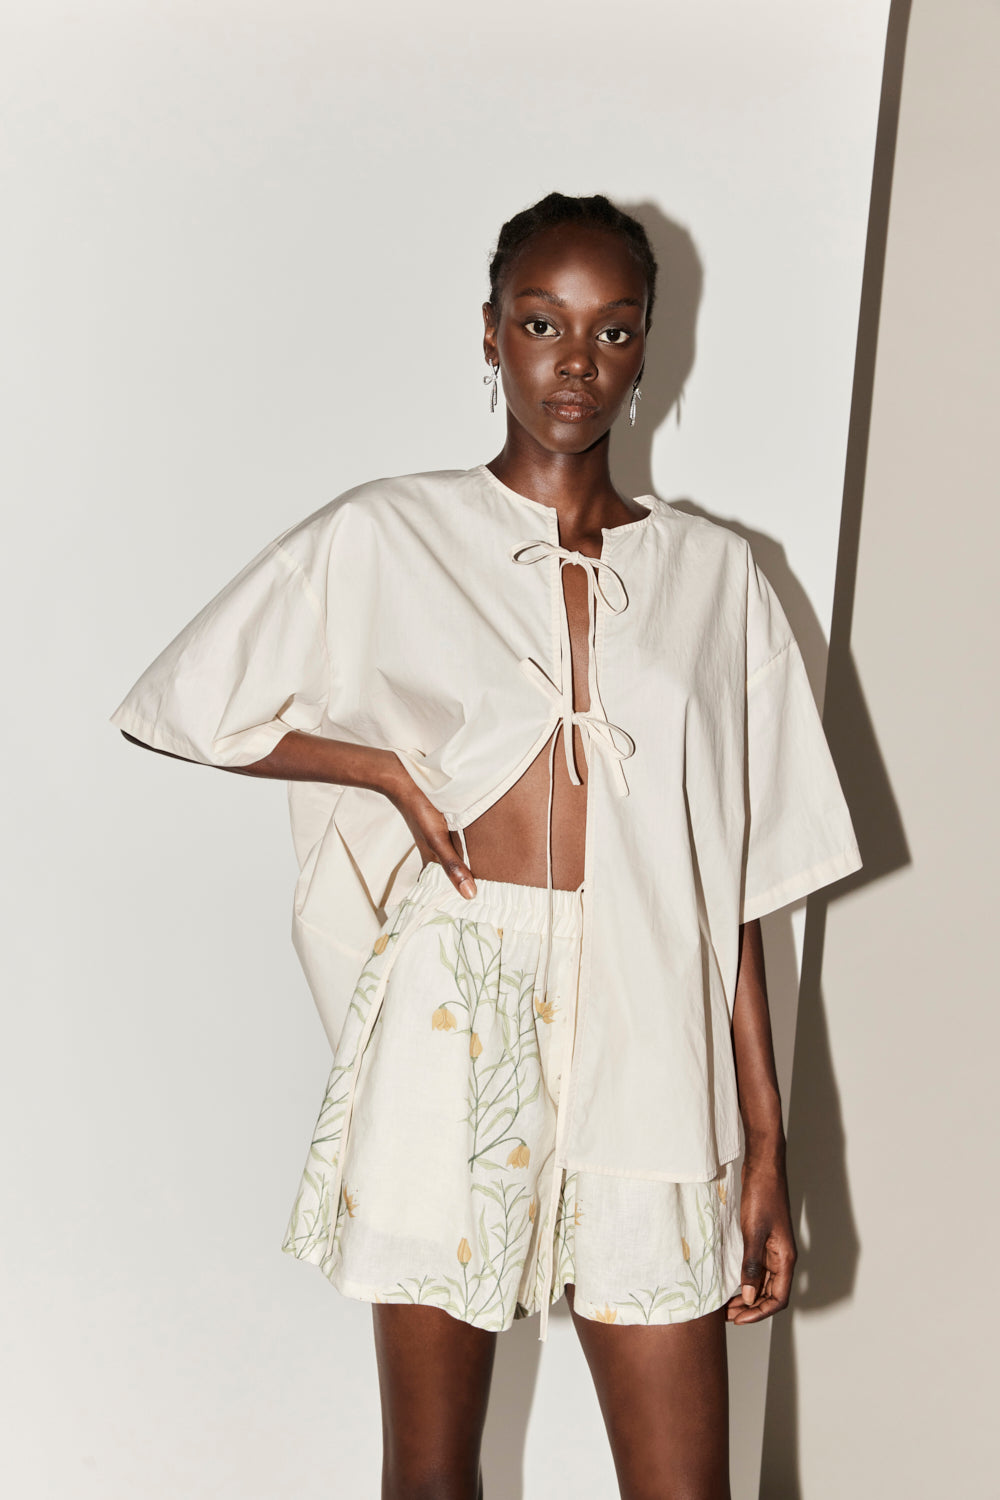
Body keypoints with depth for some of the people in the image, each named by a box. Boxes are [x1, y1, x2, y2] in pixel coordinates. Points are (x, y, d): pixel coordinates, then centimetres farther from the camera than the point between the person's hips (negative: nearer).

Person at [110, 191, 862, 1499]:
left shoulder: (715, 575, 6)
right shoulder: (384, 538, 1)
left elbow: (739, 893, 4)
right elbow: (183, 708, 6)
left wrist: (766, 1146, 3)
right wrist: (391, 770, -3)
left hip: (648, 1041, 2)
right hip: (451, 1029, -1)